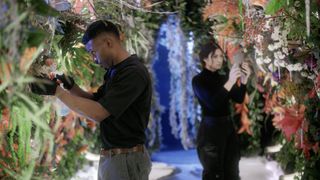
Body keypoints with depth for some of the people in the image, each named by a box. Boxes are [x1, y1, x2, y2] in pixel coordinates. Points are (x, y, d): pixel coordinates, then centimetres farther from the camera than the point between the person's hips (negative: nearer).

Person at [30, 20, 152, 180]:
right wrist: (71, 87, 2)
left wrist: (57, 91, -18)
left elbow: (98, 113, -22)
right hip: (108, 158, 9)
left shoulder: (134, 72, -19)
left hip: (127, 160, -9)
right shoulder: (114, 71, 12)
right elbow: (95, 101, 19)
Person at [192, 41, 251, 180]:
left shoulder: (223, 77, 10)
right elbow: (212, 103, -21)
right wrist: (229, 82, -29)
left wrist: (244, 80, -11)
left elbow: (239, 99, 5)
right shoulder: (198, 80, -7)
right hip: (210, 129, -6)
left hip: (228, 126, 6)